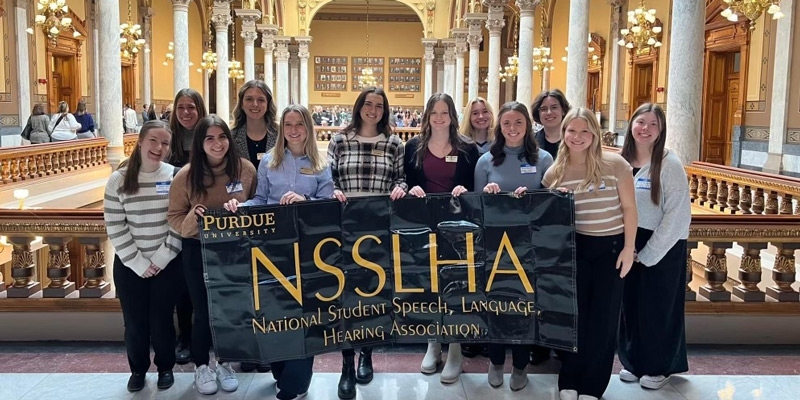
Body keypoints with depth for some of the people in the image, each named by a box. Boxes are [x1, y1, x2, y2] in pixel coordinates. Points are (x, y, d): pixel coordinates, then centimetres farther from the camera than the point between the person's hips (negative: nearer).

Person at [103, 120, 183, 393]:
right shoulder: (118, 179, -5)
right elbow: (115, 227, -6)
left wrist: (161, 258, -10)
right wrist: (139, 263, -10)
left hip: (167, 264, -1)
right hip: (129, 265, 1)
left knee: (162, 320, 8)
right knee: (134, 322, 10)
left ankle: (165, 367, 30)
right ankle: (138, 369, 32)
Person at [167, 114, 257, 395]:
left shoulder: (246, 169, -7)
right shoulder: (186, 175, -11)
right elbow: (174, 217, -7)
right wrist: (192, 218, -26)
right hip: (198, 252, -1)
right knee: (204, 312, 7)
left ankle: (225, 364, 34)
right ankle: (201, 366, 30)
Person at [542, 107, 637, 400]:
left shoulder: (615, 164, -9)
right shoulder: (554, 172, -1)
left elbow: (629, 208, -5)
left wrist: (628, 248, -7)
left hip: (611, 247, -1)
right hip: (574, 248, 1)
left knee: (603, 318, 6)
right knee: (574, 314, 8)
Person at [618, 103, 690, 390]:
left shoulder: (670, 165, -13)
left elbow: (678, 215, -15)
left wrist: (648, 253, -14)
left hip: (663, 247, -4)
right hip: (628, 243, 5)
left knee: (659, 308, 6)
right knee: (630, 304, 12)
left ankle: (660, 367, 25)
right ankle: (634, 361, 30)